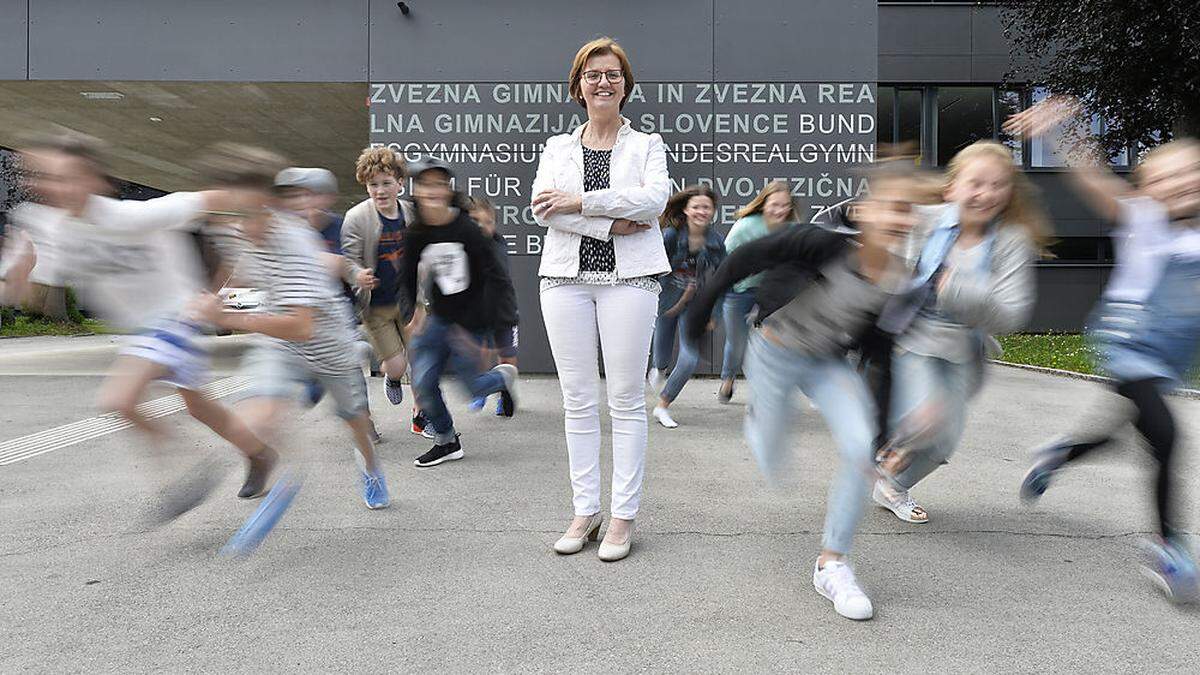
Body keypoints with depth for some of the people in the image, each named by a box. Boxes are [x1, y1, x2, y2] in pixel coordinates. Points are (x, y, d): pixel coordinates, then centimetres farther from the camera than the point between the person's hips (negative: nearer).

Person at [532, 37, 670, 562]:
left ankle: (623, 516, 9)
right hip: (566, 277, 2)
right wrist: (611, 222, -13)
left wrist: (579, 201, -13)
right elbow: (542, 207, -2)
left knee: (626, 400, -1)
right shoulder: (557, 147, 16)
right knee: (578, 400, 4)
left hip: (628, 277, -2)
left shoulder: (647, 144, 11)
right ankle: (585, 510, 15)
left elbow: (655, 197, -10)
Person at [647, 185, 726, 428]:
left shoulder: (717, 241, -10)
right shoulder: (670, 235, -18)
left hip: (696, 304, 1)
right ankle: (658, 368, 57)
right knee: (662, 355, 14)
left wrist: (713, 314, -3)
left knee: (690, 359, -12)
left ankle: (662, 406, 10)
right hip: (666, 299, -1)